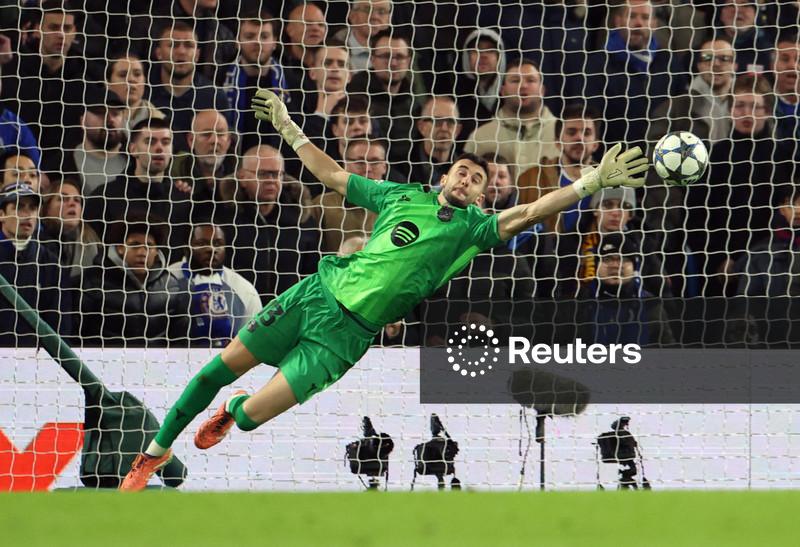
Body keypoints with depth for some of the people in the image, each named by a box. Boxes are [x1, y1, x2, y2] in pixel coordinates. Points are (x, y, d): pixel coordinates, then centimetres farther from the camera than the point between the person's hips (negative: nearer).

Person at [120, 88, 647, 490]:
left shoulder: (472, 229, 1)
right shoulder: (402, 196, 11)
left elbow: (528, 212, -12)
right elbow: (334, 176, 20)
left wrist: (593, 181, -24)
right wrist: (287, 126, 19)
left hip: (347, 333, -3)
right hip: (317, 293, 3)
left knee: (253, 416, -12)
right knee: (222, 367, 0)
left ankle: (233, 413, 25)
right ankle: (156, 451, 17)